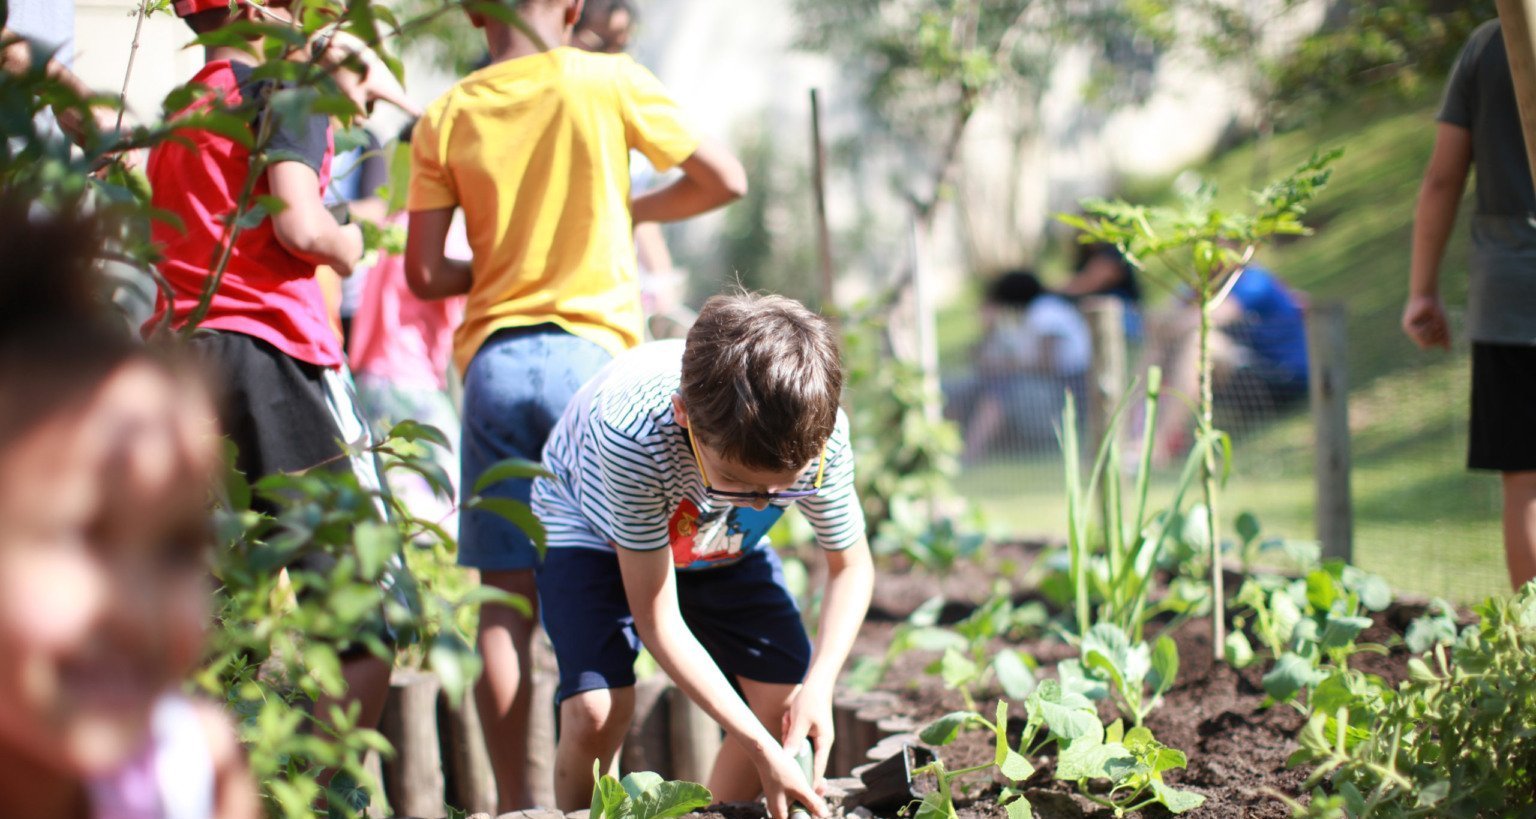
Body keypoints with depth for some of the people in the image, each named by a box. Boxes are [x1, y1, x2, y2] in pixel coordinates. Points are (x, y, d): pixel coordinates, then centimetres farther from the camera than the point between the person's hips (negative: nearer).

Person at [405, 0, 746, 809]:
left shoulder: (445, 117, 3)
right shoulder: (609, 83, -2)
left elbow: (425, 273, 1)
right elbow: (724, 180, 1)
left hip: (492, 362, 2)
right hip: (592, 352, -2)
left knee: (507, 598, 3)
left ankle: (513, 801, 3)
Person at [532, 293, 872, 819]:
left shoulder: (820, 437, -35)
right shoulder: (634, 433, -44)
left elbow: (850, 567, -13)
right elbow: (657, 619, -33)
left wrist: (819, 686, -30)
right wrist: (762, 749, -38)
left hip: (721, 544, 4)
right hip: (594, 526, -3)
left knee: (789, 701, -12)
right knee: (596, 708, -25)